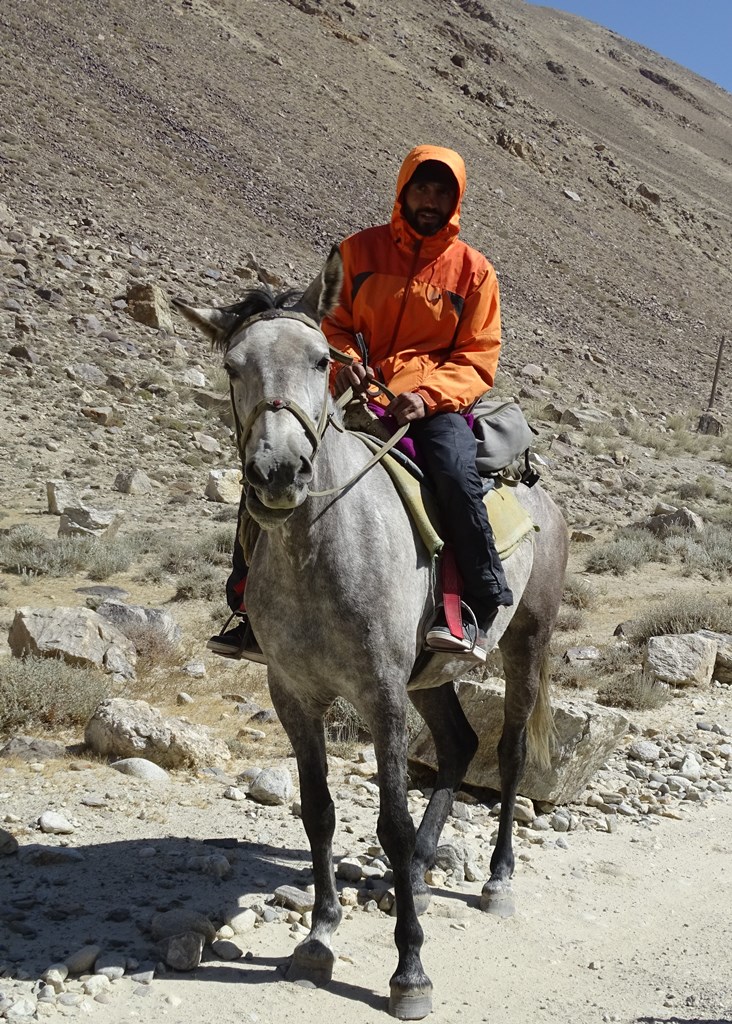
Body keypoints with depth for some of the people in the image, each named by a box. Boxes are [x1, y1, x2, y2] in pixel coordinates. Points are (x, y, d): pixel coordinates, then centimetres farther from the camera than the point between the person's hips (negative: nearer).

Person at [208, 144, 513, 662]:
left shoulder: (474, 271, 7)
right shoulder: (359, 251, 10)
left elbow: (477, 360, 2)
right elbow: (331, 324, 12)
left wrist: (426, 395, -17)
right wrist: (344, 360, -12)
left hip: (433, 405, -2)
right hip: (356, 397, 2)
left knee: (454, 469, -36)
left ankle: (480, 605, -22)